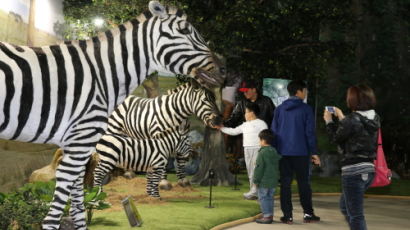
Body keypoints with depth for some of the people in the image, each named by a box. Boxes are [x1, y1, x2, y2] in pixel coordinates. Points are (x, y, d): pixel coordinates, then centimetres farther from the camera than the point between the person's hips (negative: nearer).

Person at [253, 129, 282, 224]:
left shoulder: (262, 153, -15)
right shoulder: (275, 152, 10)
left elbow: (259, 168, -16)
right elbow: (277, 167, 16)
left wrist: (256, 180, -9)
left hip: (264, 181, -8)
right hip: (273, 181, 8)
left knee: (263, 198, -1)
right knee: (270, 198, 15)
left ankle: (267, 216, -3)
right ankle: (270, 215, 19)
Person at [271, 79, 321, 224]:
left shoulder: (279, 109, 6)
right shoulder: (306, 109, -4)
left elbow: (274, 131, 6)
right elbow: (310, 132, -5)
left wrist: (274, 151, 12)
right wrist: (314, 153, -1)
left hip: (283, 152, 2)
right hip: (301, 152, -2)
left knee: (285, 183, 5)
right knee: (303, 183, 8)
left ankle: (287, 215, 4)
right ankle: (308, 214, 11)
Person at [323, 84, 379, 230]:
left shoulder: (351, 120, -17)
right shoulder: (374, 119, 5)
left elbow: (336, 138, -2)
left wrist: (329, 121, 14)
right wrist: (341, 118, 27)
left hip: (353, 171, -8)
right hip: (368, 170, 8)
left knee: (355, 215, -2)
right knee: (345, 207, 27)